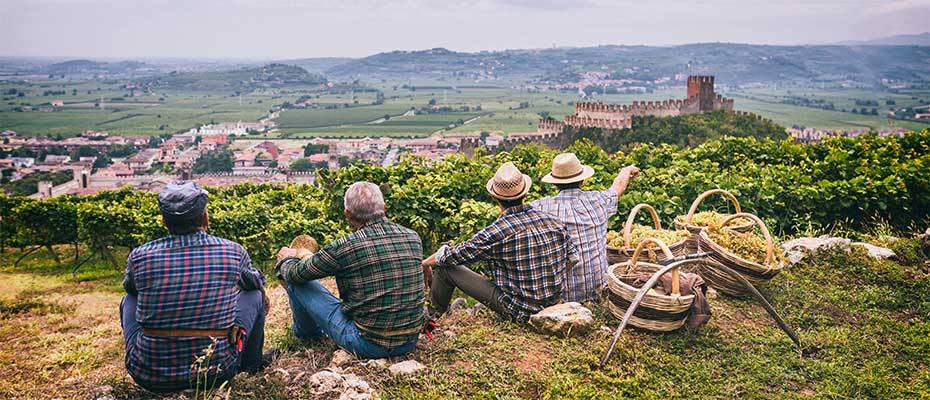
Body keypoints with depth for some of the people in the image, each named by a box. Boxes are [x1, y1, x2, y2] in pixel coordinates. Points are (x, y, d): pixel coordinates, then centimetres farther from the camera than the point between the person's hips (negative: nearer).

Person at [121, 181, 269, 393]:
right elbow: (257, 282, 15)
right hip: (216, 373, -1)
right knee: (254, 293, 19)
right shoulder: (233, 252, -8)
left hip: (150, 377, 1)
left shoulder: (139, 256, -6)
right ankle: (251, 365, 36)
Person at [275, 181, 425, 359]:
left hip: (368, 346, -5)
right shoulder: (413, 238, -3)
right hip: (410, 342, 6)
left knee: (297, 280, 8)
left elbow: (297, 274, -3)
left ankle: (308, 333, 38)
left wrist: (287, 259, 22)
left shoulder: (345, 247, -19)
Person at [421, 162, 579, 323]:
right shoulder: (553, 223, -5)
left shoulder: (497, 232, -20)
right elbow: (573, 258, 7)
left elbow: (452, 256, -9)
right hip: (553, 304, 6)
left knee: (446, 266, 3)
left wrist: (426, 263, 11)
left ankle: (434, 316, 28)